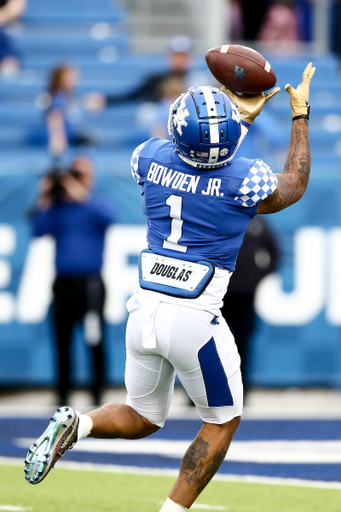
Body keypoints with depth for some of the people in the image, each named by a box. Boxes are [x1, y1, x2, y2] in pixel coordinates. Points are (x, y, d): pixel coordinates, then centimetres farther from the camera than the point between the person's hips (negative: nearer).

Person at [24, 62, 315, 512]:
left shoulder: (151, 159, 0)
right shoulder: (244, 180, -11)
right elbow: (293, 188, 14)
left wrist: (241, 115, 32)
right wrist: (301, 116, 22)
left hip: (145, 308, 5)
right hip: (194, 320, -5)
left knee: (142, 419, 22)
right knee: (223, 421, 16)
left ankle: (77, 425, -6)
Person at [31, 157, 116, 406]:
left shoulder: (97, 205, 6)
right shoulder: (58, 208, 11)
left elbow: (108, 217, -17)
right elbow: (39, 230, -2)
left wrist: (82, 196, -22)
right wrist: (45, 202, -11)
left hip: (91, 283, -2)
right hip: (64, 282, 2)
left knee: (96, 343, -7)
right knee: (62, 343, 4)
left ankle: (97, 394, -3)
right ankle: (63, 393, 11)